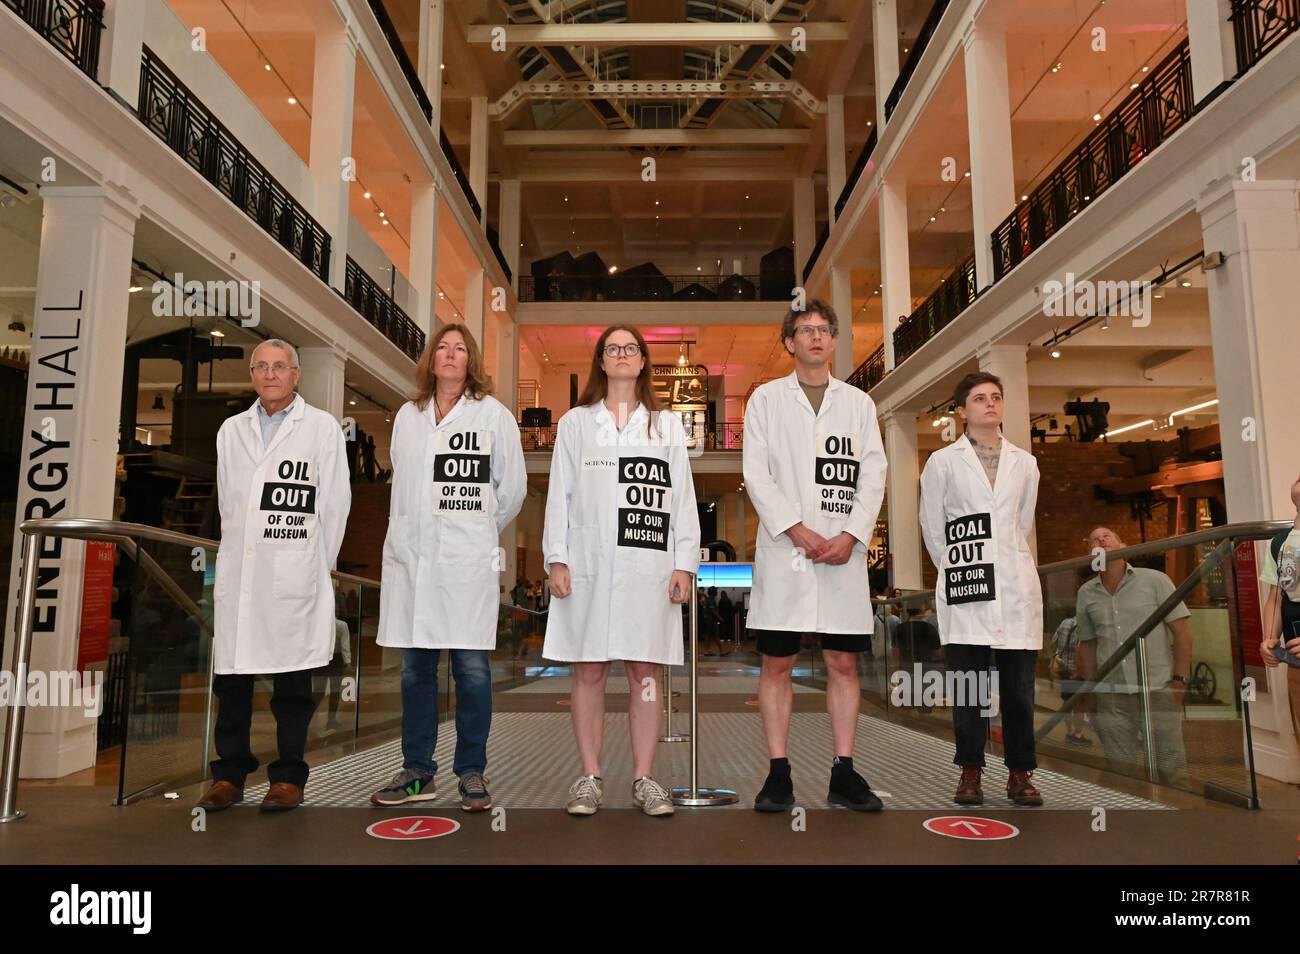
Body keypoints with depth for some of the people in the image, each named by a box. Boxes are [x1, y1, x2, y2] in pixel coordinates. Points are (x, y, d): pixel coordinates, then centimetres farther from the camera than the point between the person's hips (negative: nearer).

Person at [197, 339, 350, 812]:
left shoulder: (322, 427, 1)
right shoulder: (232, 430, 14)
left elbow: (334, 503, 0)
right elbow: (226, 502, 17)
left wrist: (317, 566, 1)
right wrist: (235, 550, 12)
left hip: (293, 577, -4)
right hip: (237, 573, 4)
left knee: (292, 681, 3)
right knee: (231, 676, 8)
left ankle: (288, 777, 13)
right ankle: (230, 773, 20)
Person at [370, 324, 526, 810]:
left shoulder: (494, 414, 4)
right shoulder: (406, 416, 14)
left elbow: (512, 488, 7)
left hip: (467, 559, -3)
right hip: (411, 555, 4)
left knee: (471, 668, -2)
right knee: (415, 667, 8)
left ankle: (472, 772, 9)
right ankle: (417, 770, 19)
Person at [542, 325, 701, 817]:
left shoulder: (667, 425, 14)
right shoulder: (575, 422, 13)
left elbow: (683, 497, 8)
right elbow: (559, 494, 7)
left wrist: (684, 563, -1)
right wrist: (556, 559, -2)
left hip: (649, 564, 0)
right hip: (589, 563, 0)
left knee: (645, 671, 2)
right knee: (589, 671, 2)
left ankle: (643, 777, 10)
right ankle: (590, 776, 11)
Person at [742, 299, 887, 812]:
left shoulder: (858, 402, 16)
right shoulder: (767, 398, 10)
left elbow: (872, 476, 9)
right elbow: (756, 473, 0)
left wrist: (851, 535, -7)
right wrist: (798, 531, -11)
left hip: (844, 551, 2)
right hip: (783, 549, -2)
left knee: (843, 662, 4)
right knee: (776, 663, 0)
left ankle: (843, 774, 13)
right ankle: (778, 774, 9)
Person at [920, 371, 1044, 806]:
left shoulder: (1024, 463, 14)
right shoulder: (942, 462, 6)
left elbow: (1023, 525, 20)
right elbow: (932, 529, 8)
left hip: (1017, 585, 3)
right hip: (964, 586, -2)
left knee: (1019, 685, 3)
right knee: (969, 683, -2)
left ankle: (1020, 773, 12)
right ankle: (970, 771, 7)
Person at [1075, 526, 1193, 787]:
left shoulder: (1154, 580, 1)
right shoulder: (1086, 594, 9)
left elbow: (1182, 631, -1)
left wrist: (1179, 680, -8)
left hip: (1158, 690, -3)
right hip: (1109, 697, 3)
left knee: (1171, 769, 0)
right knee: (1120, 771, 9)